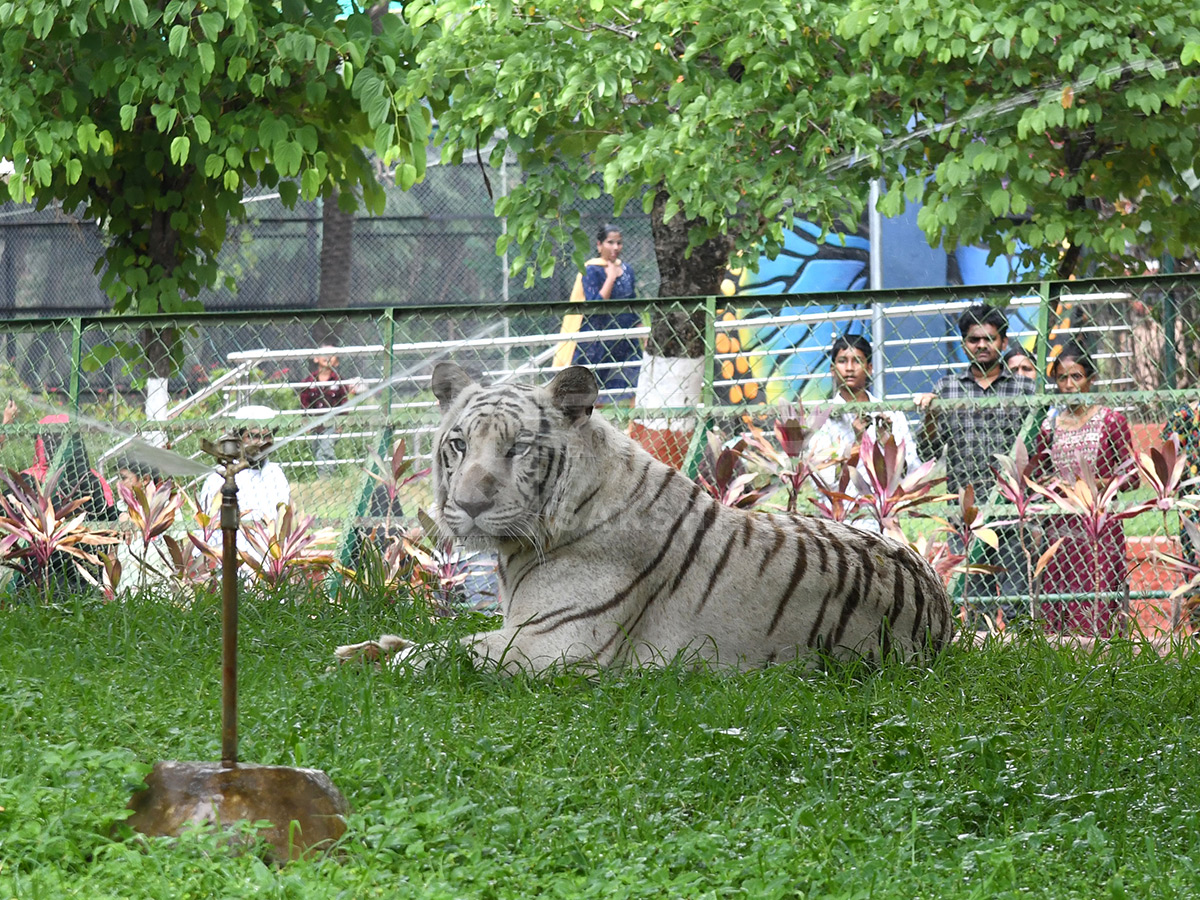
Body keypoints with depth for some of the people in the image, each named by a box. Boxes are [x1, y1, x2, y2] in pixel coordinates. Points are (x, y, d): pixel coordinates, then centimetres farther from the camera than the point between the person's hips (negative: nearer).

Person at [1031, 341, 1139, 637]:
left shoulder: (1111, 421, 2)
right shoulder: (1050, 426, 12)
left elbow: (1132, 477, -1)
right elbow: (1038, 477, 21)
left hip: (1100, 527, -3)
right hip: (1059, 531, 3)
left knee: (1095, 611, -10)